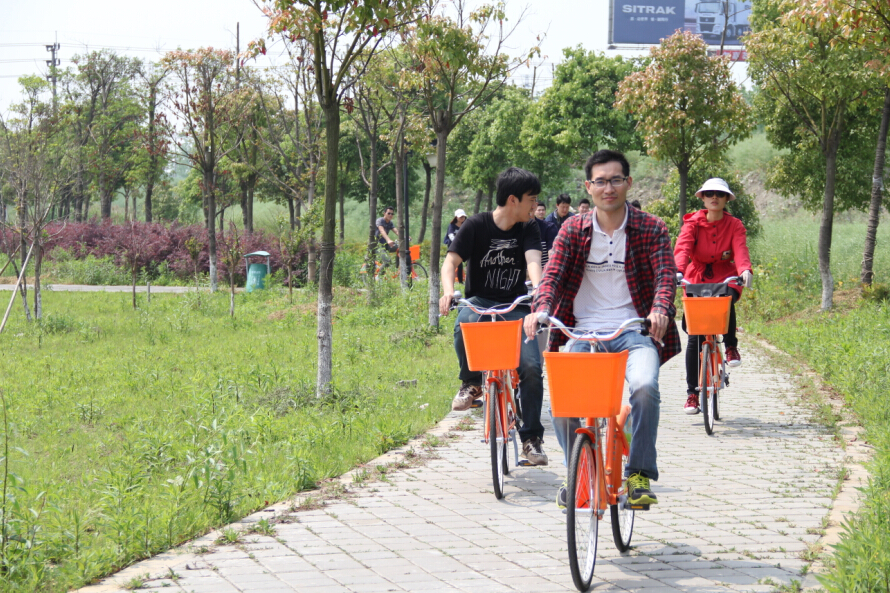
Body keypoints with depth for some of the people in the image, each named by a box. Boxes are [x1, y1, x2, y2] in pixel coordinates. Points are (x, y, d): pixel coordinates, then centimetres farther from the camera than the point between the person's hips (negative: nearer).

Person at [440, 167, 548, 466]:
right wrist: (448, 291, -32)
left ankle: (531, 438, -2)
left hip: (515, 307, 2)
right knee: (465, 323, -38)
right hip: (480, 301, -2)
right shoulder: (476, 225, -4)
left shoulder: (528, 230, 2)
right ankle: (471, 383, -12)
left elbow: (533, 260, -14)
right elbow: (451, 261, -11)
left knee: (531, 367, -17)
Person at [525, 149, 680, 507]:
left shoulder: (651, 229, 4)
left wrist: (659, 310, -31)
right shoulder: (573, 230, 8)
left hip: (634, 331, -1)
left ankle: (640, 474, -12)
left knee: (644, 386, -31)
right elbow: (553, 274, -3)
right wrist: (540, 309, -25)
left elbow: (665, 276, -8)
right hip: (584, 331, 1)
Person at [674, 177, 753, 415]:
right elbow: (682, 248, -21)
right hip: (697, 280, 1)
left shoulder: (734, 225, -3)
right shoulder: (693, 223, -4)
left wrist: (745, 270, -42)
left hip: (725, 279, -1)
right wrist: (678, 270, -41)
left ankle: (731, 347, -12)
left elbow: (740, 250, -20)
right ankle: (692, 393, 4)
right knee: (694, 338, -6)